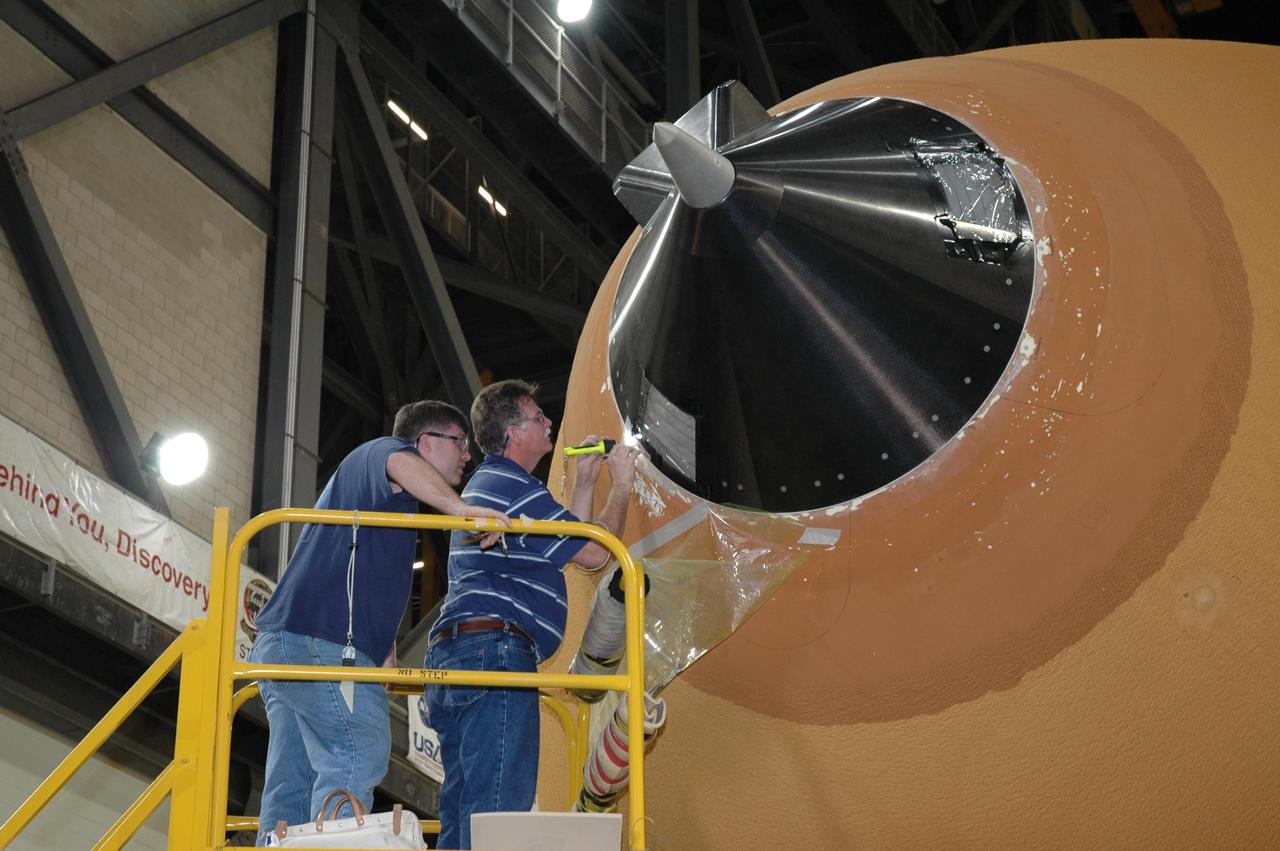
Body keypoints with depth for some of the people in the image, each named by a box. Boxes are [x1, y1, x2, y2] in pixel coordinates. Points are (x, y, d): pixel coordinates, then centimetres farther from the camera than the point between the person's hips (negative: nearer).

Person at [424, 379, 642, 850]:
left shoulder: (483, 485, 27)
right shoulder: (516, 489, -7)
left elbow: (563, 542, 32)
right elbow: (593, 553, -5)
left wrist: (585, 482, 29)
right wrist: (621, 485, 7)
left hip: (450, 653, 11)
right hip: (494, 649, -11)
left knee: (461, 806, 9)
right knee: (499, 807, -15)